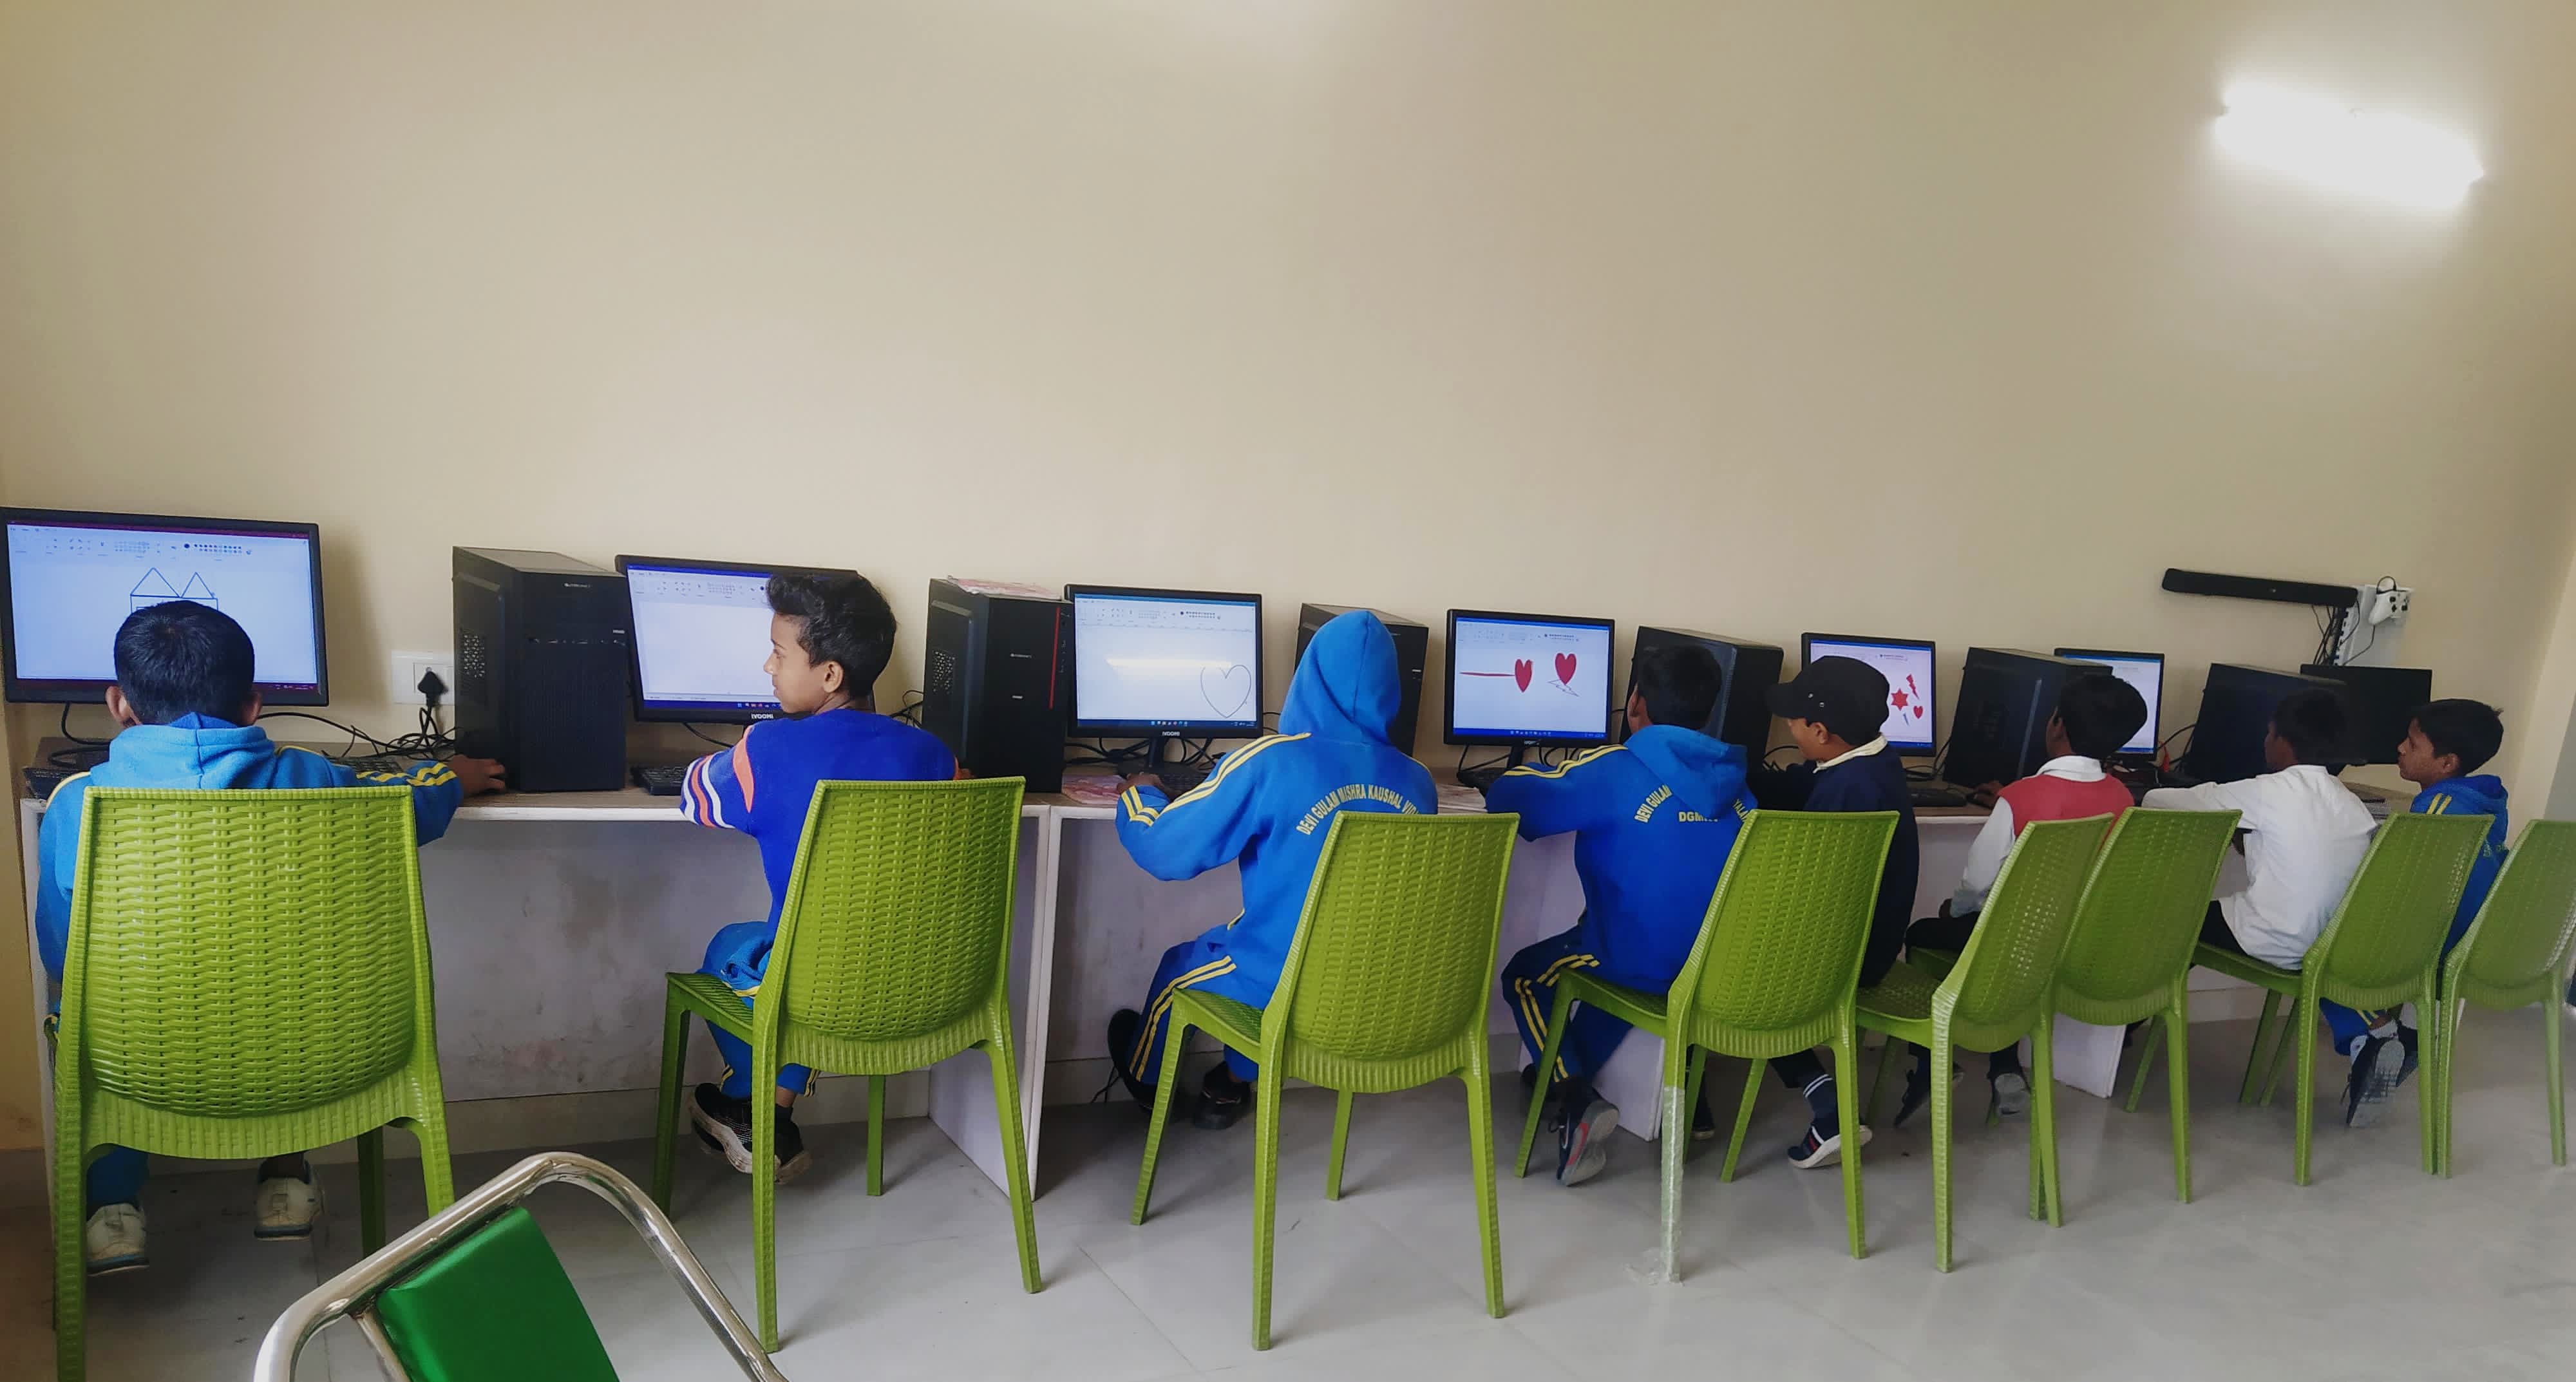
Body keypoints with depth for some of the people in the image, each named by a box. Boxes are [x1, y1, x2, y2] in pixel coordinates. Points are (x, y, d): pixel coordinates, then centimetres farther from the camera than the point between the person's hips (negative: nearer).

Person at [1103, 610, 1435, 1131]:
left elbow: (1167, 851, -13)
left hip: (1290, 984, -4)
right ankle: (1232, 1087, 49)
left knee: (1179, 966, 28)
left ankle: (1146, 1079, 56)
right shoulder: (1418, 782, -5)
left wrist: (1138, 794, 8)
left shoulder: (1272, 763, -20)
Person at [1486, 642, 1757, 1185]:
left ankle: (1578, 1101, 0)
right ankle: (1569, 1078, 42)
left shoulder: (1615, 771, -15)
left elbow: (1507, 798, -14)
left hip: (1645, 964, -6)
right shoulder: (1732, 781, 3)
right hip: (1722, 965, 6)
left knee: (1524, 976, 18)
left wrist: (1551, 775, 8)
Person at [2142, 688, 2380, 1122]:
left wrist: (2143, 798, 14)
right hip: (2333, 947, 6)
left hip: (2279, 948, -6)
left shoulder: (2271, 793, -15)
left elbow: (2180, 803, -6)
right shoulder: (2354, 808, 4)